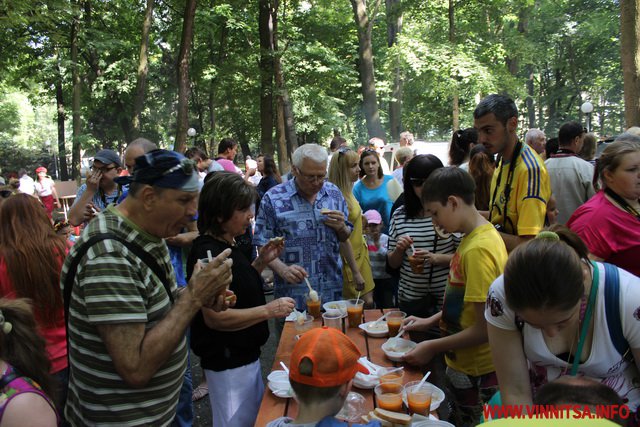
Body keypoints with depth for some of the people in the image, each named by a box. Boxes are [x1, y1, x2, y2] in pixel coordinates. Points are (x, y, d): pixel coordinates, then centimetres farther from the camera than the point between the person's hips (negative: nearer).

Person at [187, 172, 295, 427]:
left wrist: (262, 261, 1)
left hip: (244, 355, 9)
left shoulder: (226, 246, 4)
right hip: (227, 363, -9)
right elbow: (214, 317, -28)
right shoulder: (207, 253, -24)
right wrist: (268, 311, -28)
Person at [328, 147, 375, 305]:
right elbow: (343, 239, -22)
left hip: (360, 255, 8)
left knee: (368, 301, 15)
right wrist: (355, 272, -19)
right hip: (349, 259, -8)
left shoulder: (348, 192, 4)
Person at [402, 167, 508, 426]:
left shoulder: (478, 249, -27)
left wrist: (433, 347, -16)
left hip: (475, 374, -8)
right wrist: (431, 321, 9)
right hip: (463, 364, 8)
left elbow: (484, 329, -25)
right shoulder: (477, 235, 2)